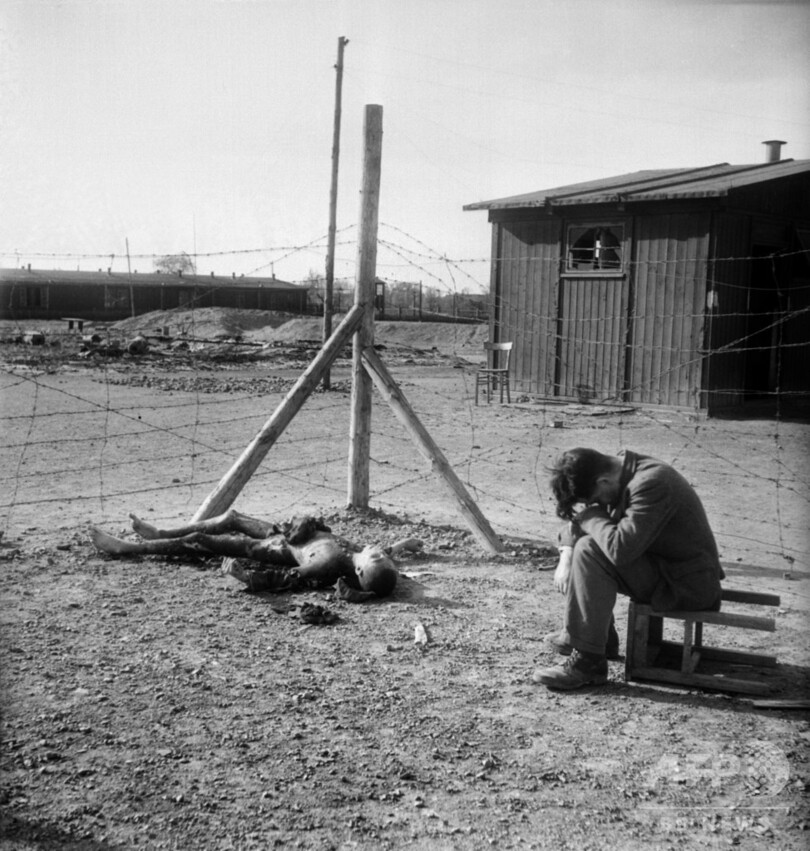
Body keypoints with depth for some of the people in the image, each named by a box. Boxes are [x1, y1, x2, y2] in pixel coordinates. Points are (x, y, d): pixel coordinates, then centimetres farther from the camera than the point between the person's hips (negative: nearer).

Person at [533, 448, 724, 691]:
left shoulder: (651, 484, -26)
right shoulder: (620, 476, 2)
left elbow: (620, 548, -35)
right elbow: (577, 519, 10)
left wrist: (590, 514, -19)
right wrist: (566, 557, -7)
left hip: (689, 586, -10)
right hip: (665, 570, 10)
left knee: (589, 551, -24)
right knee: (577, 545, 10)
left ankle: (588, 662, -19)